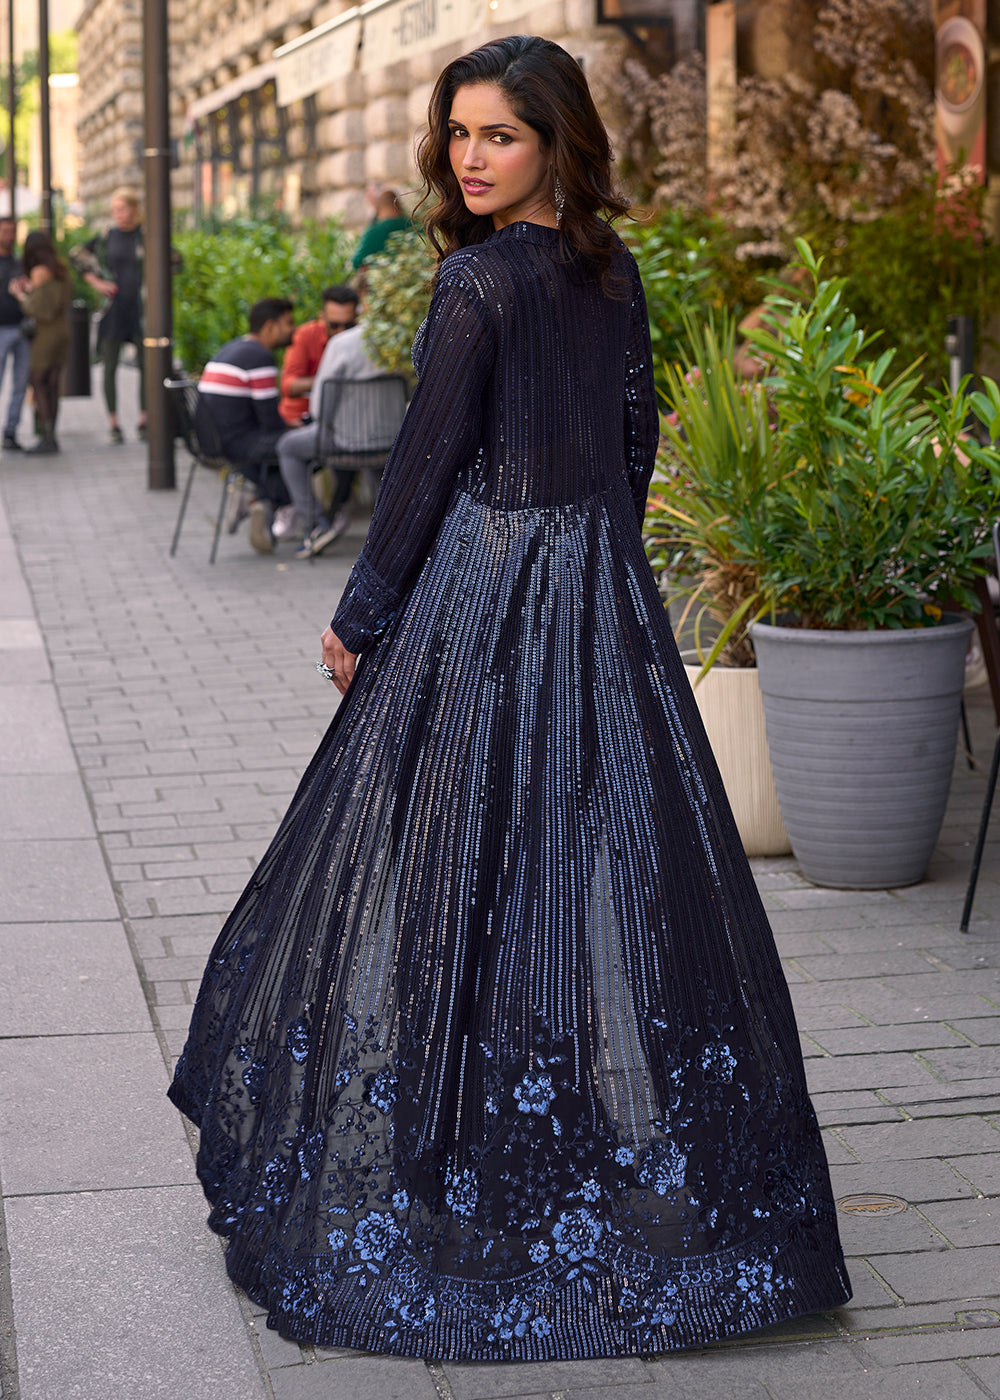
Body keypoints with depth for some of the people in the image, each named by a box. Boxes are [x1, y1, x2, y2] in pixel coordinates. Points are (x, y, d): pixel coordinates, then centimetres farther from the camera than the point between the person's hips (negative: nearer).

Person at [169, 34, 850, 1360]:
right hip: (607, 597, 7)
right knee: (607, 852, 10)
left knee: (458, 857, 2)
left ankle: (453, 1167, 10)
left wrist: (361, 617, -4)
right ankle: (636, 1167, 18)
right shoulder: (615, 271, 8)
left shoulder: (478, 280, -14)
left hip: (481, 594, -7)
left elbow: (427, 462, -13)